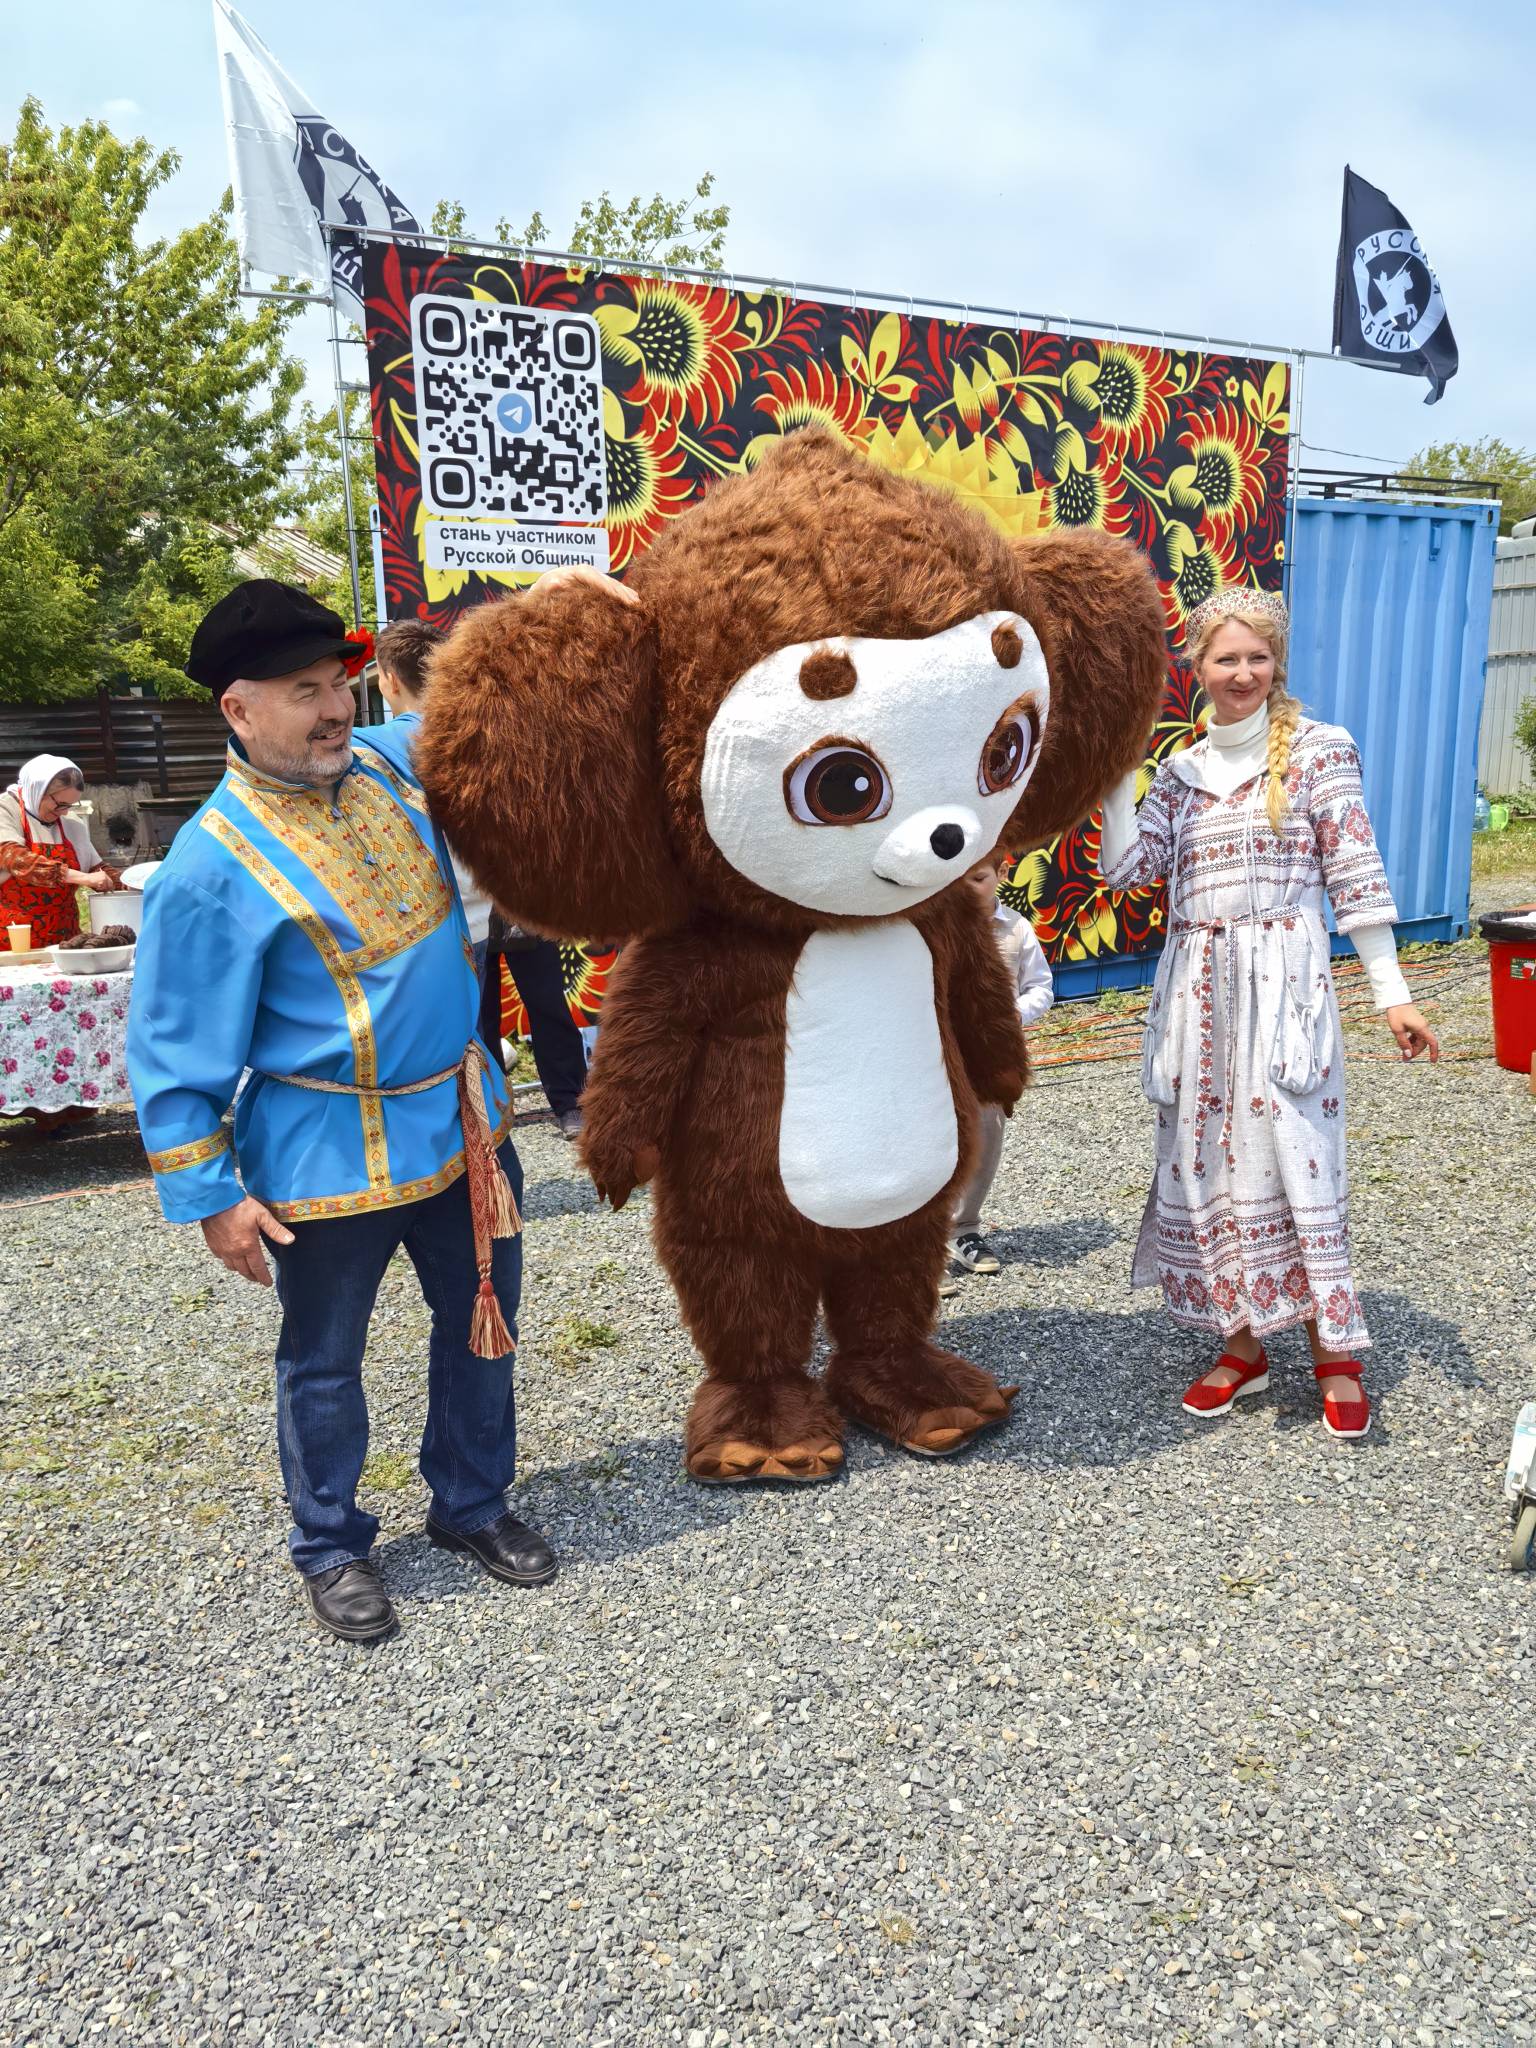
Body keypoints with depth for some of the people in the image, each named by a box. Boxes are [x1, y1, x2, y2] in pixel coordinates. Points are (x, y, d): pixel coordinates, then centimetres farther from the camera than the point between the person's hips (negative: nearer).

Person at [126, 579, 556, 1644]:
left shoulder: (389, 768, 1)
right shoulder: (210, 865, -17)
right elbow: (174, 1051, -12)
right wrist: (212, 1195, -11)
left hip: (465, 1122, 6)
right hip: (328, 1157, -6)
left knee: (483, 1326, 18)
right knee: (324, 1365, 14)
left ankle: (472, 1502, 41)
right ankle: (333, 1547, 37)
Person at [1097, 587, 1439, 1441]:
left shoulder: (1318, 749, 0)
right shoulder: (1181, 771, 12)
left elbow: (1357, 876, -3)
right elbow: (1124, 868, 2)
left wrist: (1393, 994, -5)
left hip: (1282, 982, -4)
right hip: (1198, 985, 4)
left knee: (1292, 1153, -5)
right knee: (1208, 1158, 6)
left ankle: (1334, 1350, 10)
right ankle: (1243, 1342, 19)